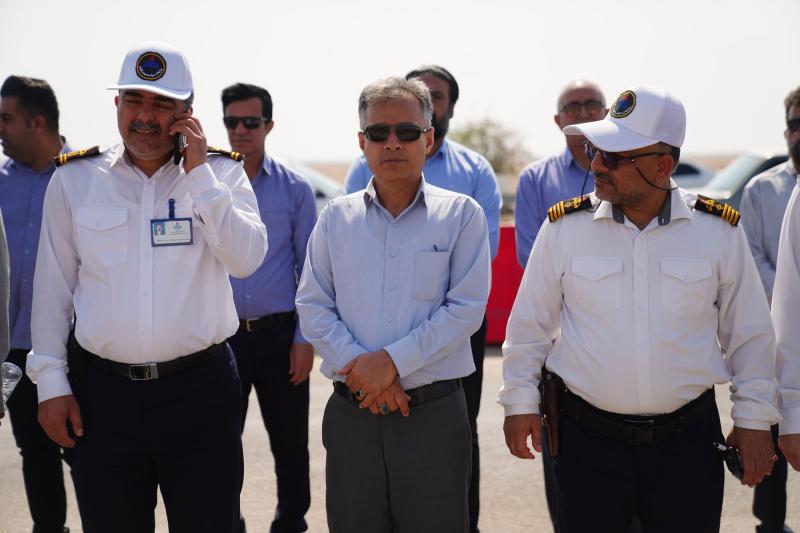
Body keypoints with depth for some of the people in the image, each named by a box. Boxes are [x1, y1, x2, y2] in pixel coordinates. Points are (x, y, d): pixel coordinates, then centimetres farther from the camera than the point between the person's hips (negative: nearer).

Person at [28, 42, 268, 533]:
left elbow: (246, 259, -12)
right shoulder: (74, 179, 5)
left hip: (201, 389, -1)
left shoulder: (222, 175, 3)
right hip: (103, 394, 1)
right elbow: (53, 289, 7)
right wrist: (52, 382, 3)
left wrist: (199, 174, -13)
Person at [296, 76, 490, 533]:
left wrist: (391, 361, -15)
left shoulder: (461, 215, 1)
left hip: (434, 412, -2)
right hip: (352, 413, 2)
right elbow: (313, 305, 4)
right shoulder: (336, 218, 9)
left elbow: (466, 308, -7)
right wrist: (359, 368, -11)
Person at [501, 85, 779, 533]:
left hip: (688, 442, 0)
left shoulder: (718, 229, -2)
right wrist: (520, 402, 4)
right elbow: (530, 323, 6)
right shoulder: (565, 226, -3)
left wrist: (754, 420, 6)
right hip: (589, 440, 0)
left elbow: (748, 333, 6)